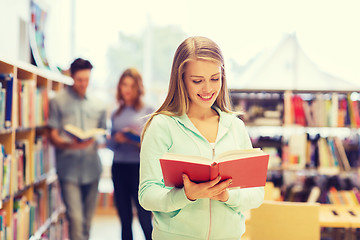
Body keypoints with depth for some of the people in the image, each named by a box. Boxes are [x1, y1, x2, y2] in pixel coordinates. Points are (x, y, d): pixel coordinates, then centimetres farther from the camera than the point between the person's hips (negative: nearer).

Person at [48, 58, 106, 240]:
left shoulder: (97, 105, 16)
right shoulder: (58, 102, 4)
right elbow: (53, 136, -1)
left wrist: (96, 142, -4)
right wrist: (70, 145, -21)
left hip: (92, 169, 4)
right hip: (69, 169, -4)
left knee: (87, 219, 10)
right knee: (75, 218, -12)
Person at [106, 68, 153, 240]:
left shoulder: (148, 112, 2)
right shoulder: (116, 114, 14)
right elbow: (110, 144, 14)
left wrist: (141, 143, -21)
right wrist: (116, 139, -7)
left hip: (139, 167, -4)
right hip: (119, 168, 4)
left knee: (145, 220, -7)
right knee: (125, 221, 9)